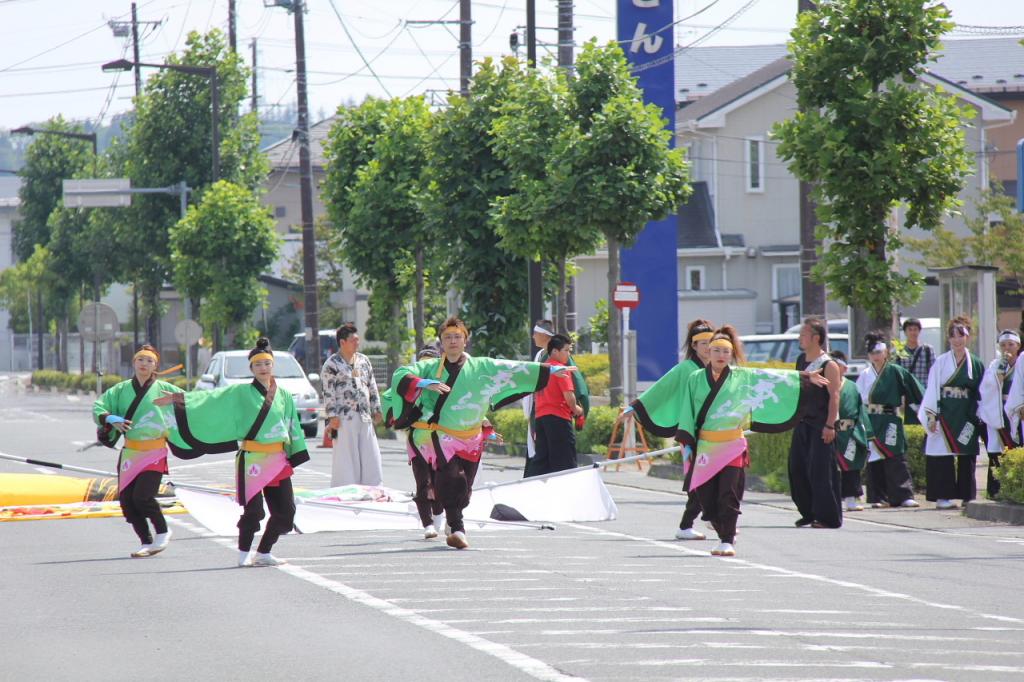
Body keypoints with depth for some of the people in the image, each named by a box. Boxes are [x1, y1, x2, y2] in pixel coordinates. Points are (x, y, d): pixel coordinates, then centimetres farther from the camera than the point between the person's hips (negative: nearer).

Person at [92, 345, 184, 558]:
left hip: (154, 453, -4)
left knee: (142, 497, -17)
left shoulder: (163, 389, 1)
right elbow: (98, 407, 5)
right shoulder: (122, 389, 7)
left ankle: (162, 532, 8)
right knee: (126, 499, 0)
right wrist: (111, 419, -13)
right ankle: (147, 542, 15)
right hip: (130, 452, 4)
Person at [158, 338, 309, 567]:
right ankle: (244, 554, 5)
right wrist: (177, 399, -6)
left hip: (278, 461, 4)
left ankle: (264, 553, 16)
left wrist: (294, 458, 14)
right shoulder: (241, 393, 2)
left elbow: (293, 429, 18)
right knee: (253, 510, -12)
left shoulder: (284, 397, 12)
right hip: (251, 460, -4)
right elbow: (209, 399, 0)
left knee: (285, 510, 1)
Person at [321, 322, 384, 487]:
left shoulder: (363, 360, 16)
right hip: (344, 418, -6)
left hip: (364, 418, 6)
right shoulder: (332, 364, -3)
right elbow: (328, 392, -7)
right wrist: (332, 416, -12)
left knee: (371, 459, 3)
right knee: (346, 461, -6)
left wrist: (376, 410, 17)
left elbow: (372, 387, 21)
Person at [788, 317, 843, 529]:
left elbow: (834, 396, -15)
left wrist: (830, 425, -20)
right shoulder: (801, 361, 13)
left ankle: (828, 517, -4)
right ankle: (809, 513, 18)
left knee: (821, 471, -8)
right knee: (797, 468, 7)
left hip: (821, 425, -8)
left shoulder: (828, 365, -11)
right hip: (802, 423, 8)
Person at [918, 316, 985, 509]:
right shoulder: (940, 362, 3)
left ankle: (968, 496, 8)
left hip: (967, 418, 2)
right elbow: (932, 390, 0)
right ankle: (943, 496, -4)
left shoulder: (976, 364, 9)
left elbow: (982, 393, 11)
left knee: (967, 458, 2)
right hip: (945, 415, -2)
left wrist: (980, 418, 5)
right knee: (943, 457, -6)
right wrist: (931, 416, -8)